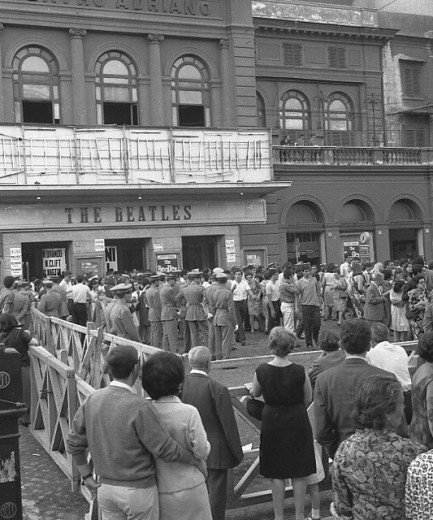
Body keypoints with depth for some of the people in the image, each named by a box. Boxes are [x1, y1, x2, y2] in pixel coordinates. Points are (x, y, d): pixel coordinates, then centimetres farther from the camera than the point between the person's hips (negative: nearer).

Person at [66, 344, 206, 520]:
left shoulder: (93, 400, -7)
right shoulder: (140, 408, -27)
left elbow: (74, 442, 1)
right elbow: (167, 450, -22)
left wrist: (87, 478, 11)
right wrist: (197, 461, -4)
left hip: (107, 488, 6)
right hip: (138, 491, -6)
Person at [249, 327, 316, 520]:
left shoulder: (261, 371, -14)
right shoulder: (299, 371, -16)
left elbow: (255, 393, 5)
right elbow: (308, 399, -2)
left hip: (272, 423, 0)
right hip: (298, 422, 0)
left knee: (276, 474, 12)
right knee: (299, 474, 13)